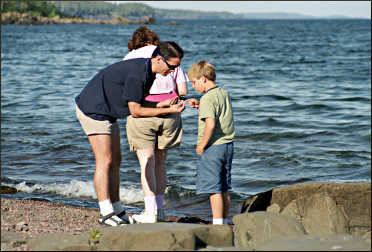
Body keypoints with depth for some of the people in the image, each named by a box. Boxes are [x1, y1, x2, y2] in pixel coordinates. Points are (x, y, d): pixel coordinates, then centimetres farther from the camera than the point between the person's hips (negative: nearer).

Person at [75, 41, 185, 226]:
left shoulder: (148, 71, 5)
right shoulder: (137, 74, -26)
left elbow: (141, 102, 9)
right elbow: (135, 111, -22)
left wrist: (169, 103, -5)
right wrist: (169, 111, -20)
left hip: (107, 112, 10)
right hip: (93, 109, -10)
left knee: (115, 161, 9)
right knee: (105, 162, -12)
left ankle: (116, 209, 13)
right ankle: (105, 213, -10)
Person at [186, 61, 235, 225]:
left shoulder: (208, 98, -16)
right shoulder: (224, 94, 11)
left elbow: (211, 123, -26)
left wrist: (201, 145, -17)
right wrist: (199, 105, 16)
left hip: (212, 147, -9)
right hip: (228, 145, 9)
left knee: (214, 189, -5)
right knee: (224, 190, 15)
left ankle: (217, 224, -5)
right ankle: (224, 222, 22)